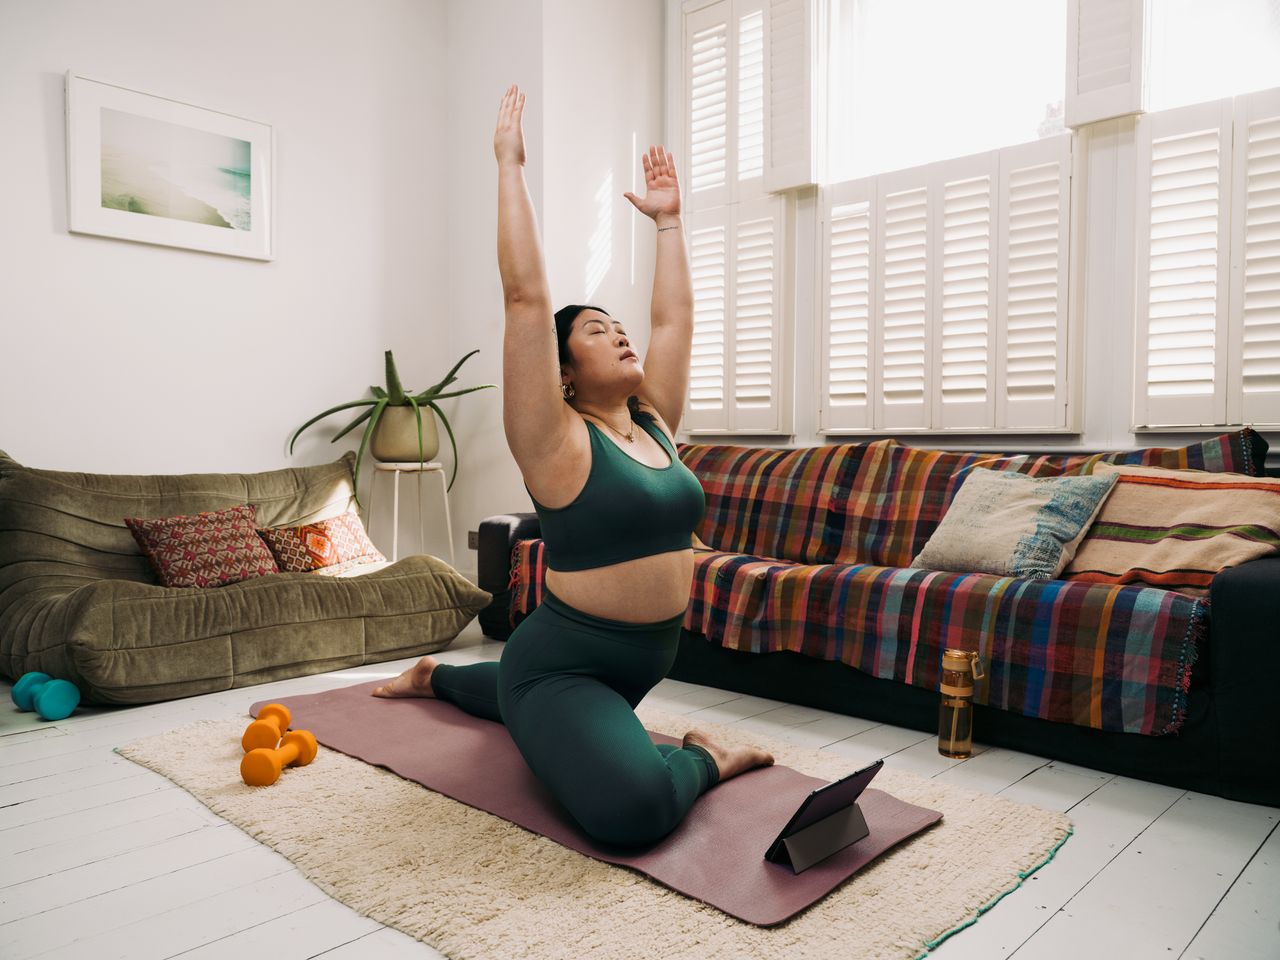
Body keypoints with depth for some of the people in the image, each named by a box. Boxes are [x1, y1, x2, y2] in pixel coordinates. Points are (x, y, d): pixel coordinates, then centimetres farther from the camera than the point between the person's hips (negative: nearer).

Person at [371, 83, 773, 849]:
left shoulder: (655, 424, 2)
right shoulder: (558, 441, -17)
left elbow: (676, 316, 8)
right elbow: (526, 297, -24)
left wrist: (669, 220, 11)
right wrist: (511, 165, -20)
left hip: (642, 662, 8)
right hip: (562, 664, -7)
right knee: (632, 806, -36)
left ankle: (438, 675, 64)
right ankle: (700, 759, -4)